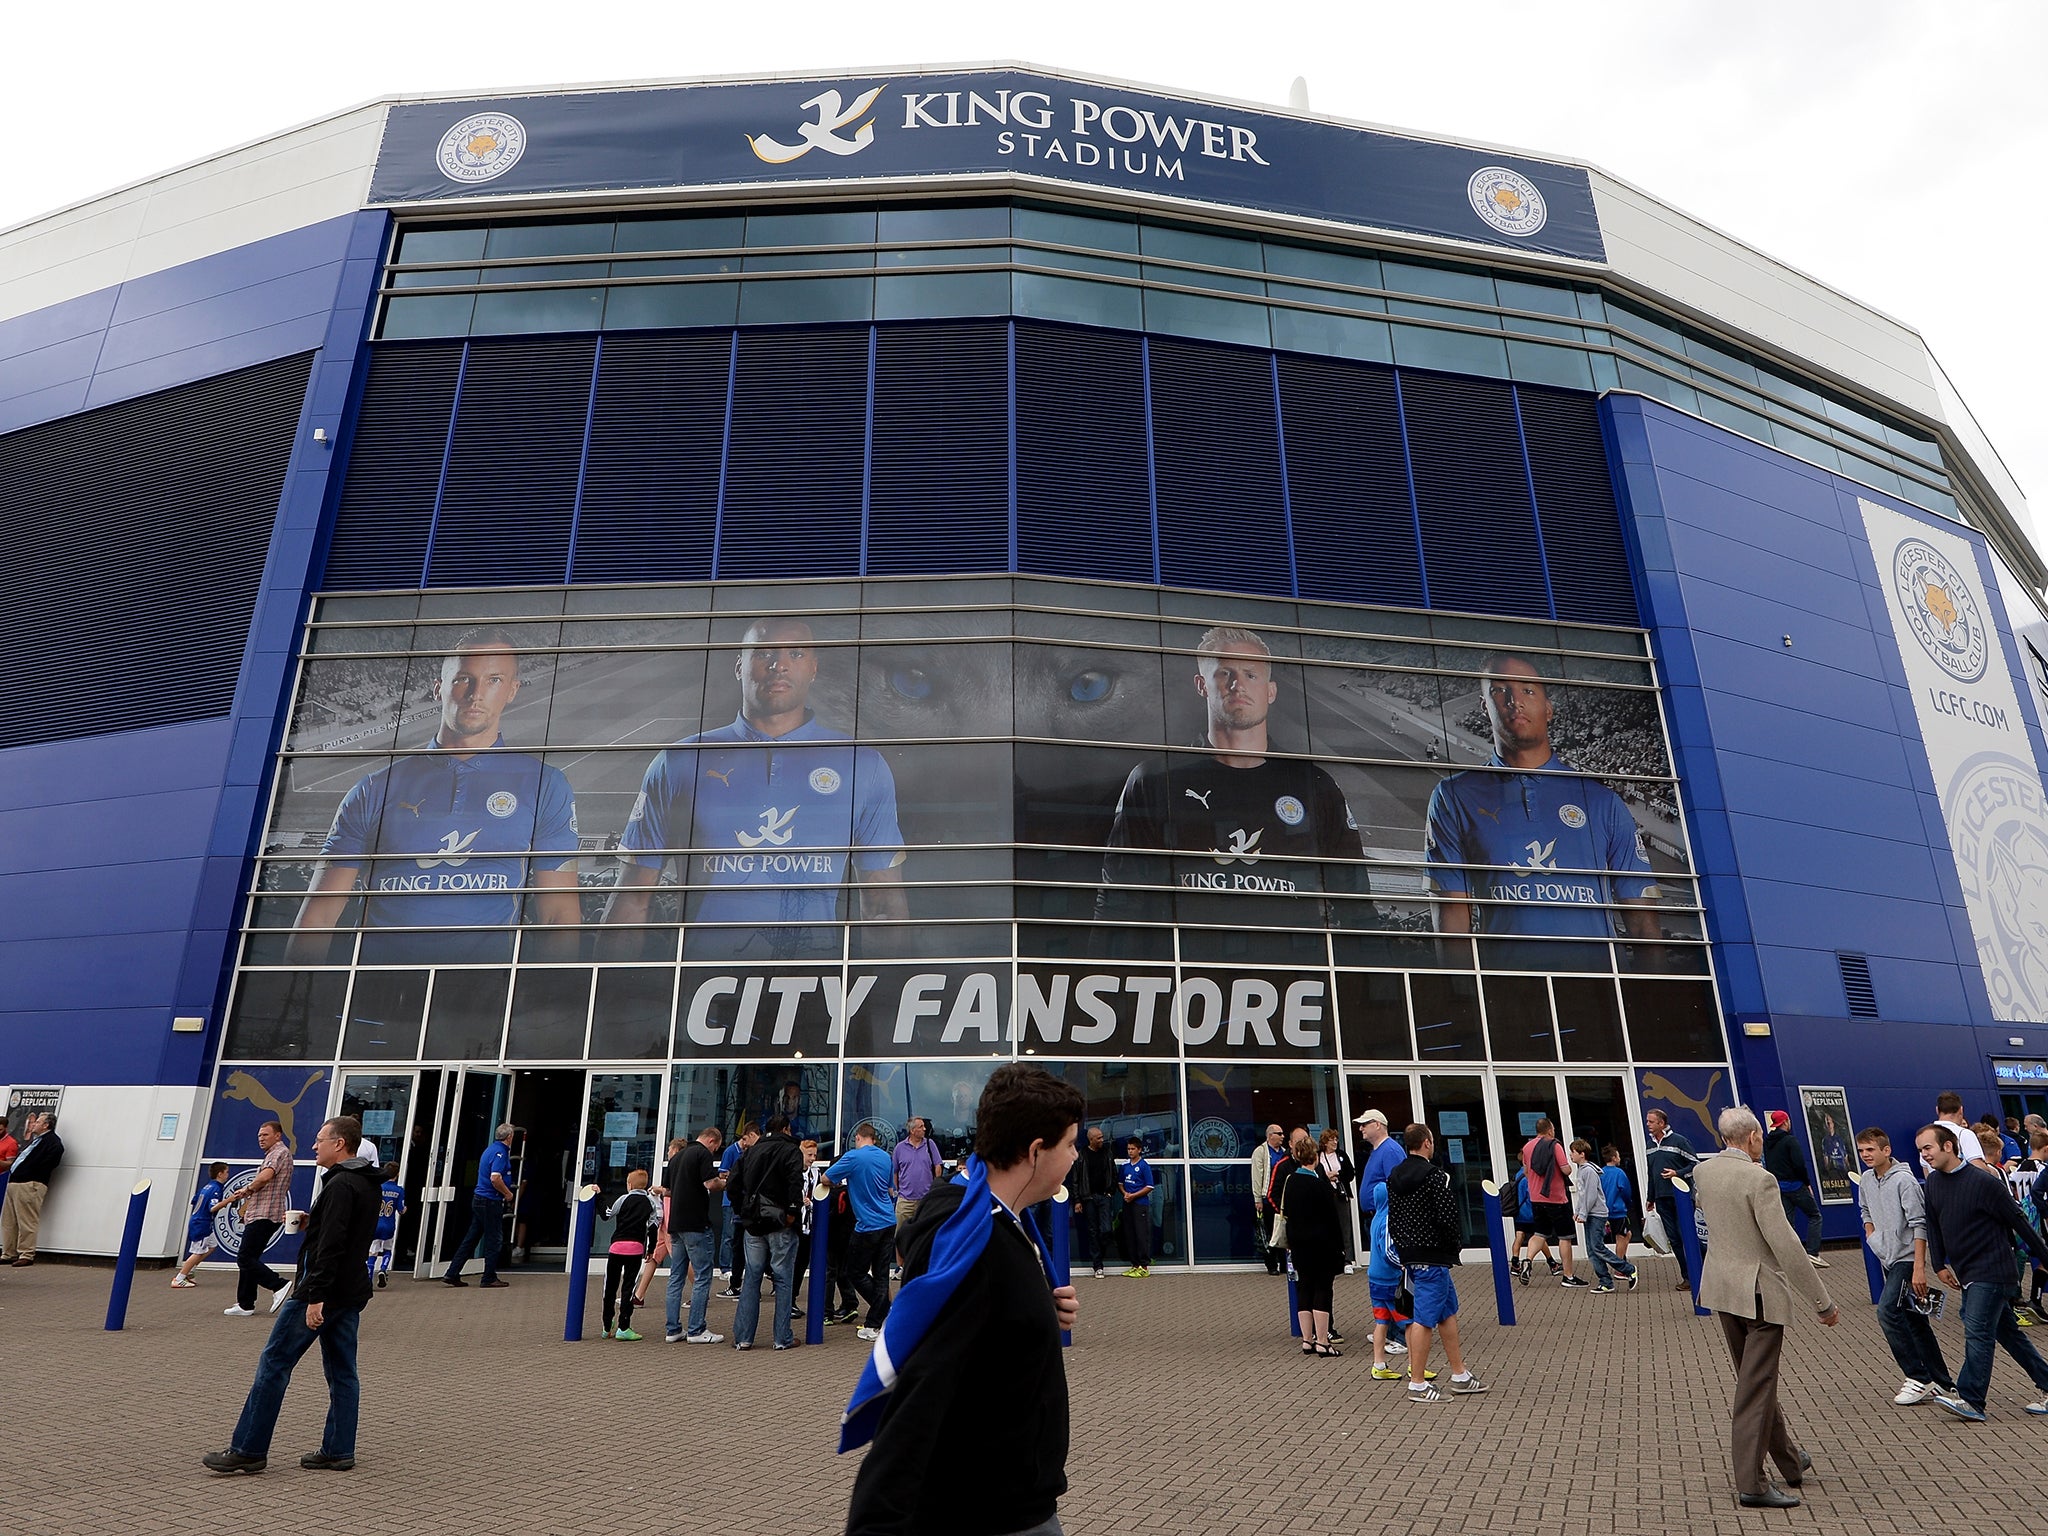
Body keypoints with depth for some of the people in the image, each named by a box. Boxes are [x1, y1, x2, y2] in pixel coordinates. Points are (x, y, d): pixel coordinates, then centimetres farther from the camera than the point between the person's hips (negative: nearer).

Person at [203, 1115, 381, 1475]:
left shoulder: (340, 1185, -17)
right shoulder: (368, 1185, 14)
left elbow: (331, 1244, -23)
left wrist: (315, 1296, -24)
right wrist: (311, 1223, 14)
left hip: (323, 1292, -9)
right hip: (350, 1293, 9)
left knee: (274, 1363, 1)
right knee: (342, 1372, 10)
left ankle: (248, 1450, 7)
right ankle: (338, 1452, 13)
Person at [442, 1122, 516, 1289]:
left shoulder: (491, 1149, 14)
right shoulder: (500, 1152, -16)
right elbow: (495, 1178, -26)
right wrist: (508, 1194, -14)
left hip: (479, 1199, 9)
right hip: (491, 1201, -9)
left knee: (471, 1238, 13)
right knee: (494, 1240, 0)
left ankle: (452, 1274, 15)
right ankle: (489, 1279, 6)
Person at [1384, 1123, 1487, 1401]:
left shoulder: (1395, 1177, 8)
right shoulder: (1435, 1176, -15)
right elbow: (1447, 1217, -19)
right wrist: (1456, 1241, 0)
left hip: (1409, 1254, 8)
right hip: (1433, 1256, -8)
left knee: (1448, 1311, 19)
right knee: (1425, 1318, -2)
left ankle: (1460, 1376, 28)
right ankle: (1417, 1384, 4)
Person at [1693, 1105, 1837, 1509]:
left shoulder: (1702, 1171, 1)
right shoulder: (1759, 1179, -21)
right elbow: (1786, 1247, -21)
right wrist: (1823, 1302, -13)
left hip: (1720, 1287, 7)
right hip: (1759, 1292, -7)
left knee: (1755, 1380, 21)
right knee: (1756, 1388, 0)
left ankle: (1790, 1461, 39)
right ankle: (1751, 1484, 5)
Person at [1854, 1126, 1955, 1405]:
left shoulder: (1904, 1181, -17)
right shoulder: (1866, 1180, 7)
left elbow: (1919, 1225, -19)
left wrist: (1919, 1268, -22)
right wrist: (1874, 1239, 13)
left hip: (1907, 1257, -8)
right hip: (1887, 1258, 8)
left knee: (1887, 1311, -17)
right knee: (1914, 1319, 13)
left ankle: (1918, 1379, -7)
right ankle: (1942, 1381, 22)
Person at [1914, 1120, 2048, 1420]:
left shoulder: (1983, 1182, -16)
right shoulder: (1933, 1182, 6)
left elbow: (2018, 1220, -8)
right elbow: (1933, 1225, 13)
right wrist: (1939, 1265, 12)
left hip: (1992, 1270, -8)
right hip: (1966, 1272, 8)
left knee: (1977, 1330, -12)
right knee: (2006, 1331, 16)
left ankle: (1971, 1400, -13)